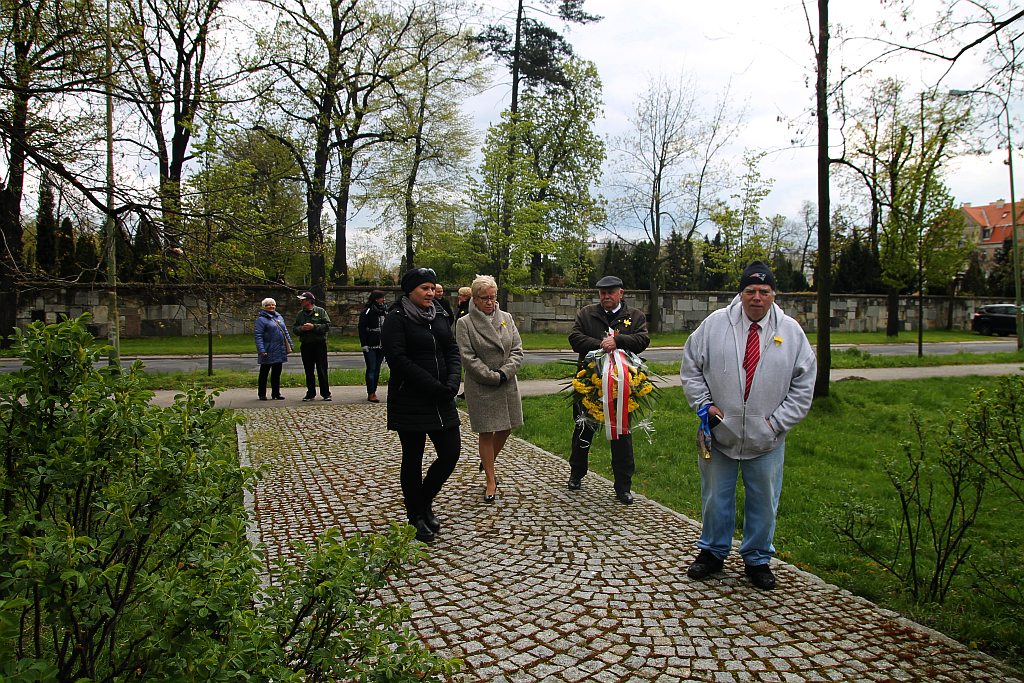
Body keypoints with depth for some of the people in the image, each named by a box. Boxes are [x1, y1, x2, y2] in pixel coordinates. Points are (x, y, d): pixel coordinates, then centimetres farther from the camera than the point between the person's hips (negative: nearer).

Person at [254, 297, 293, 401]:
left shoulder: (279, 317, 15)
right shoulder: (261, 319, -7)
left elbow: (285, 332, 20)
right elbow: (258, 335, -13)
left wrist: (289, 345, 15)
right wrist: (261, 350, -21)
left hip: (279, 351, 6)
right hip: (268, 351, -6)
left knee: (277, 373, 11)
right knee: (264, 373, 5)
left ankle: (276, 393, 18)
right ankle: (262, 394, 14)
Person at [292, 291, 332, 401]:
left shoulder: (320, 311, 0)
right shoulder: (300, 314, 13)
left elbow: (327, 326, -8)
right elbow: (294, 328, 11)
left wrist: (314, 327, -16)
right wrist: (301, 328, -9)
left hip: (319, 344, -4)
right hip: (305, 346, 4)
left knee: (322, 370, -2)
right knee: (308, 371, 9)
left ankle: (326, 393, 5)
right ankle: (310, 393, 17)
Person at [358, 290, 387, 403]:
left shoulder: (385, 310, 11)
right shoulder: (367, 311, -7)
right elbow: (362, 328, -9)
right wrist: (364, 344, -15)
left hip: (381, 345, 6)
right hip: (370, 346, -6)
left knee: (377, 369, 10)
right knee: (371, 369, -4)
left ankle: (373, 392, 17)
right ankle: (370, 394, -1)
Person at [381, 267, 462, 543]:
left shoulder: (440, 317, 11)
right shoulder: (396, 319, -9)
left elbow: (452, 350, 10)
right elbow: (398, 359, -18)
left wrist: (453, 381, -9)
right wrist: (434, 386, -20)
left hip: (441, 401, 6)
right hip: (410, 402, -6)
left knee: (451, 453, 4)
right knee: (413, 459, 7)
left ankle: (425, 501, 28)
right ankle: (416, 516, 23)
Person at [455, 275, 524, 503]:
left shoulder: (506, 318, 6)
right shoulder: (465, 324, -6)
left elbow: (517, 350, 2)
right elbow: (468, 358, -12)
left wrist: (504, 373, -13)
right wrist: (492, 377, -16)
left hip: (508, 385, 4)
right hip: (481, 388, -4)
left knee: (506, 428, 12)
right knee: (486, 433, 3)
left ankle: (487, 463, 38)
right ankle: (491, 481, 15)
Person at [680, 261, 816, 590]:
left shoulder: (791, 331, -2)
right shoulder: (715, 323, -5)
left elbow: (804, 384, 2)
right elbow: (690, 367, 3)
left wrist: (779, 421, -5)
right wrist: (703, 404, -6)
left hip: (767, 439, 1)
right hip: (719, 431, 0)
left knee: (764, 501, 13)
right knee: (716, 496, 13)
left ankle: (757, 559, 32)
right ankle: (712, 552, 33)